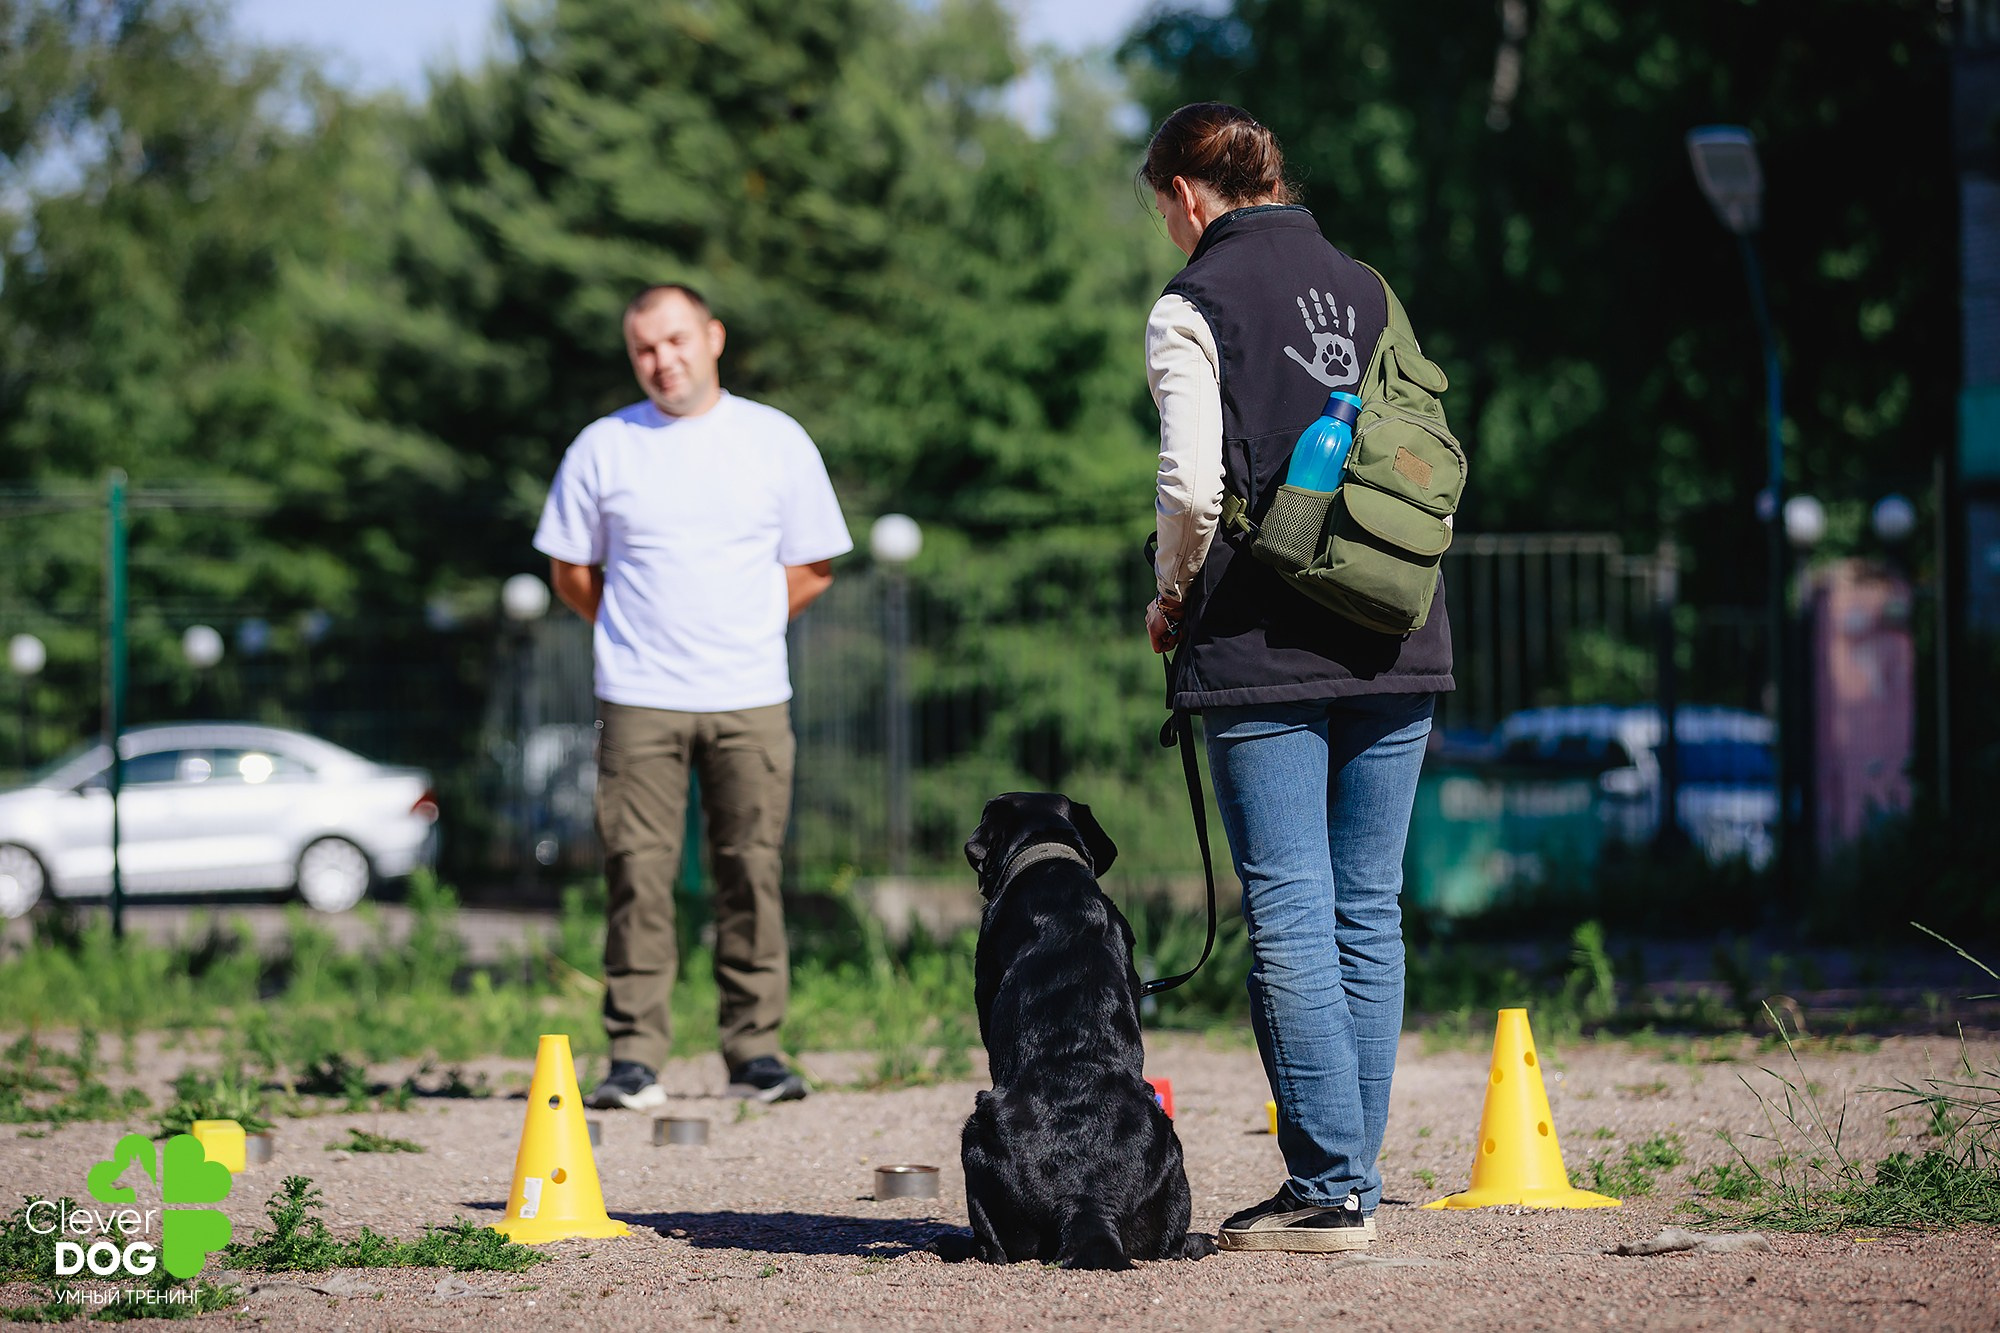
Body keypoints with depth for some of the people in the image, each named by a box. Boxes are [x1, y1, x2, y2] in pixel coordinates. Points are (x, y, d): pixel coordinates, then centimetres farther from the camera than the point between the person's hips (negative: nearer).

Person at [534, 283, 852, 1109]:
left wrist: (737, 632, 8)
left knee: (751, 875, -1)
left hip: (751, 699, 1)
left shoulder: (777, 442, 8)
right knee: (637, 876, -5)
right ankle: (635, 1057, -2)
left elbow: (812, 567, 14)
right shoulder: (602, 448, 7)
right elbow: (571, 572, 14)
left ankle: (754, 1049, 5)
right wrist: (636, 637, 9)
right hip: (638, 701, -1)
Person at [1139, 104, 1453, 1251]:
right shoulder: (1368, 292, 14)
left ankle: (1330, 1190, -7)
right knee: (1370, 911, 9)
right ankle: (1355, 1175, 12)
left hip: (1265, 653, -5)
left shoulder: (1194, 306, -4)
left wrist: (1174, 594, 3)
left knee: (1290, 915, -4)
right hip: (1397, 644, 6)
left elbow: (1193, 486, -14)